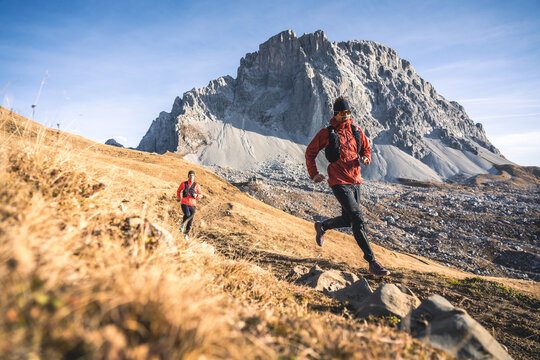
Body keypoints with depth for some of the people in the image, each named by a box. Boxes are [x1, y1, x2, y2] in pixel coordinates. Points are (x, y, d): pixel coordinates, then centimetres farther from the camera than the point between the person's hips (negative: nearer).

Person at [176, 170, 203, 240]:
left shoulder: (196, 185, 3)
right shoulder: (183, 184, 4)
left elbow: (201, 195, 8)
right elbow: (178, 191, 22)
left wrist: (196, 195, -13)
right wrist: (178, 197, 6)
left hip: (192, 205, 1)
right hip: (184, 203, -1)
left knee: (190, 220, 5)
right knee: (187, 215, -28)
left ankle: (186, 233, 26)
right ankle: (183, 224, 3)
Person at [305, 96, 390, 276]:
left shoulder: (356, 131, 11)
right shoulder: (326, 133, -3)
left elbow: (366, 148, 22)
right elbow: (310, 152, 6)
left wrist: (366, 158, -1)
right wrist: (313, 174, -1)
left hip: (355, 180, 6)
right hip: (339, 182, -6)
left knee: (347, 220, 15)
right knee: (357, 219, -15)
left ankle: (321, 226, 43)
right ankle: (372, 263, -11)